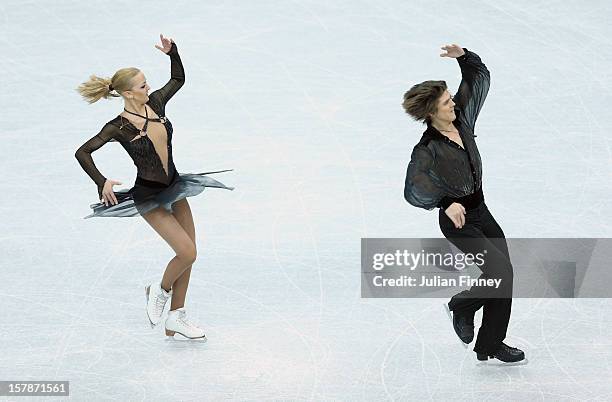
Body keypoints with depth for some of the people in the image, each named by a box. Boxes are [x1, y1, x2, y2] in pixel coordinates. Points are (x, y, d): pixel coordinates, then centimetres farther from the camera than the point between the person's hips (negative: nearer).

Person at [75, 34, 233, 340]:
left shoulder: (155, 103, -3)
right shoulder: (118, 127, -19)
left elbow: (178, 79, 15)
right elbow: (83, 152, -15)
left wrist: (172, 52, 0)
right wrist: (102, 182, -25)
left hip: (174, 188, 7)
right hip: (148, 197, -7)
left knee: (188, 253, 9)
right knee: (187, 252, -14)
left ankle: (176, 319, 21)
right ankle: (160, 290, 16)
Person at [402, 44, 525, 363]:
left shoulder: (462, 118, -2)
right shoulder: (427, 151, -19)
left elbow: (479, 77, 6)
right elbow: (413, 192, -18)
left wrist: (463, 56, -11)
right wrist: (446, 204, -26)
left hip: (481, 211, 7)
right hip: (458, 220, -7)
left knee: (504, 275, 6)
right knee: (499, 272, -17)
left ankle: (490, 345, 19)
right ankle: (462, 306, 12)